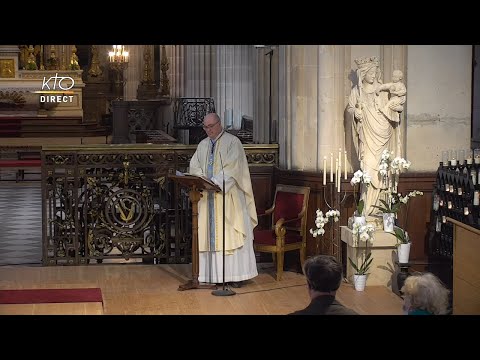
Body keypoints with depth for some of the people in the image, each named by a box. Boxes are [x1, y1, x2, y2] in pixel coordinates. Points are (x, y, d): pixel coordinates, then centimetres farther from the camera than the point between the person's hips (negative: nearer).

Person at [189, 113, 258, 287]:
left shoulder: (232, 142, -3)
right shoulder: (203, 145, 16)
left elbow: (232, 167, -14)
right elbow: (195, 166, 10)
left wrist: (215, 182, -22)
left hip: (228, 196, -6)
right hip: (208, 197, 6)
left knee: (231, 234, -7)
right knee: (210, 234, 2)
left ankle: (236, 274, -6)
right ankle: (215, 273, 5)